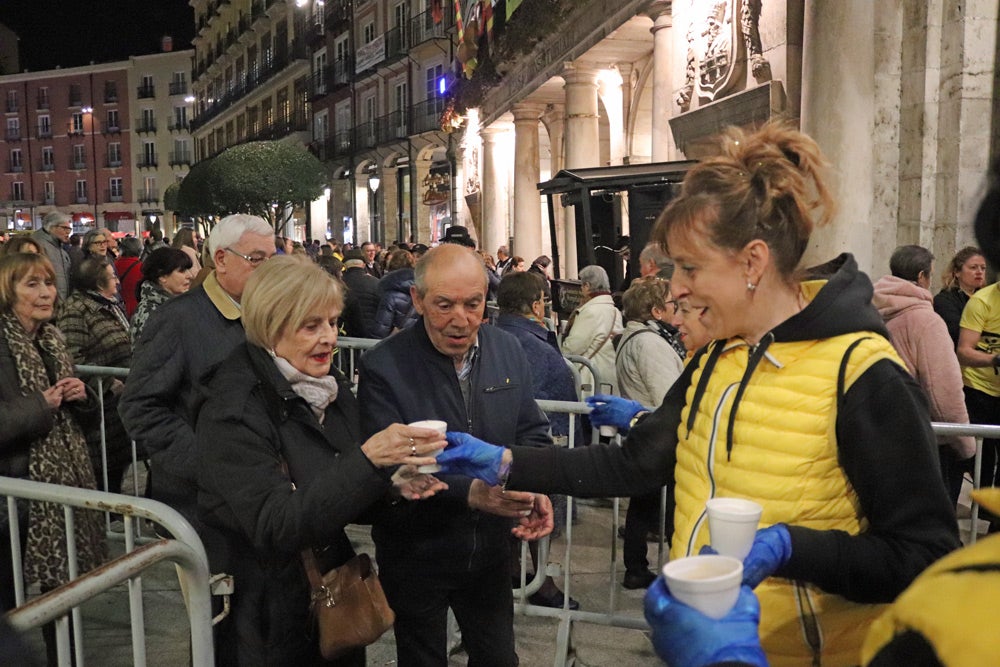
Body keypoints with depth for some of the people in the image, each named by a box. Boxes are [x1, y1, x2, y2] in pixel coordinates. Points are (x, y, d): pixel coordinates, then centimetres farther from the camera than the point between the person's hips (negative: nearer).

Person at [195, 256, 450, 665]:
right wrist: (368, 461, -36)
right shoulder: (235, 411, -21)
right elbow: (274, 527, -28)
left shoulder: (334, 391, 1)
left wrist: (393, 486, -12)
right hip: (268, 623, -6)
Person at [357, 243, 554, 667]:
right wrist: (470, 493, -36)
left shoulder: (508, 351, -5)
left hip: (491, 549, 4)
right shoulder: (383, 368, -20)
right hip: (416, 556, -4)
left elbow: (532, 434, 4)